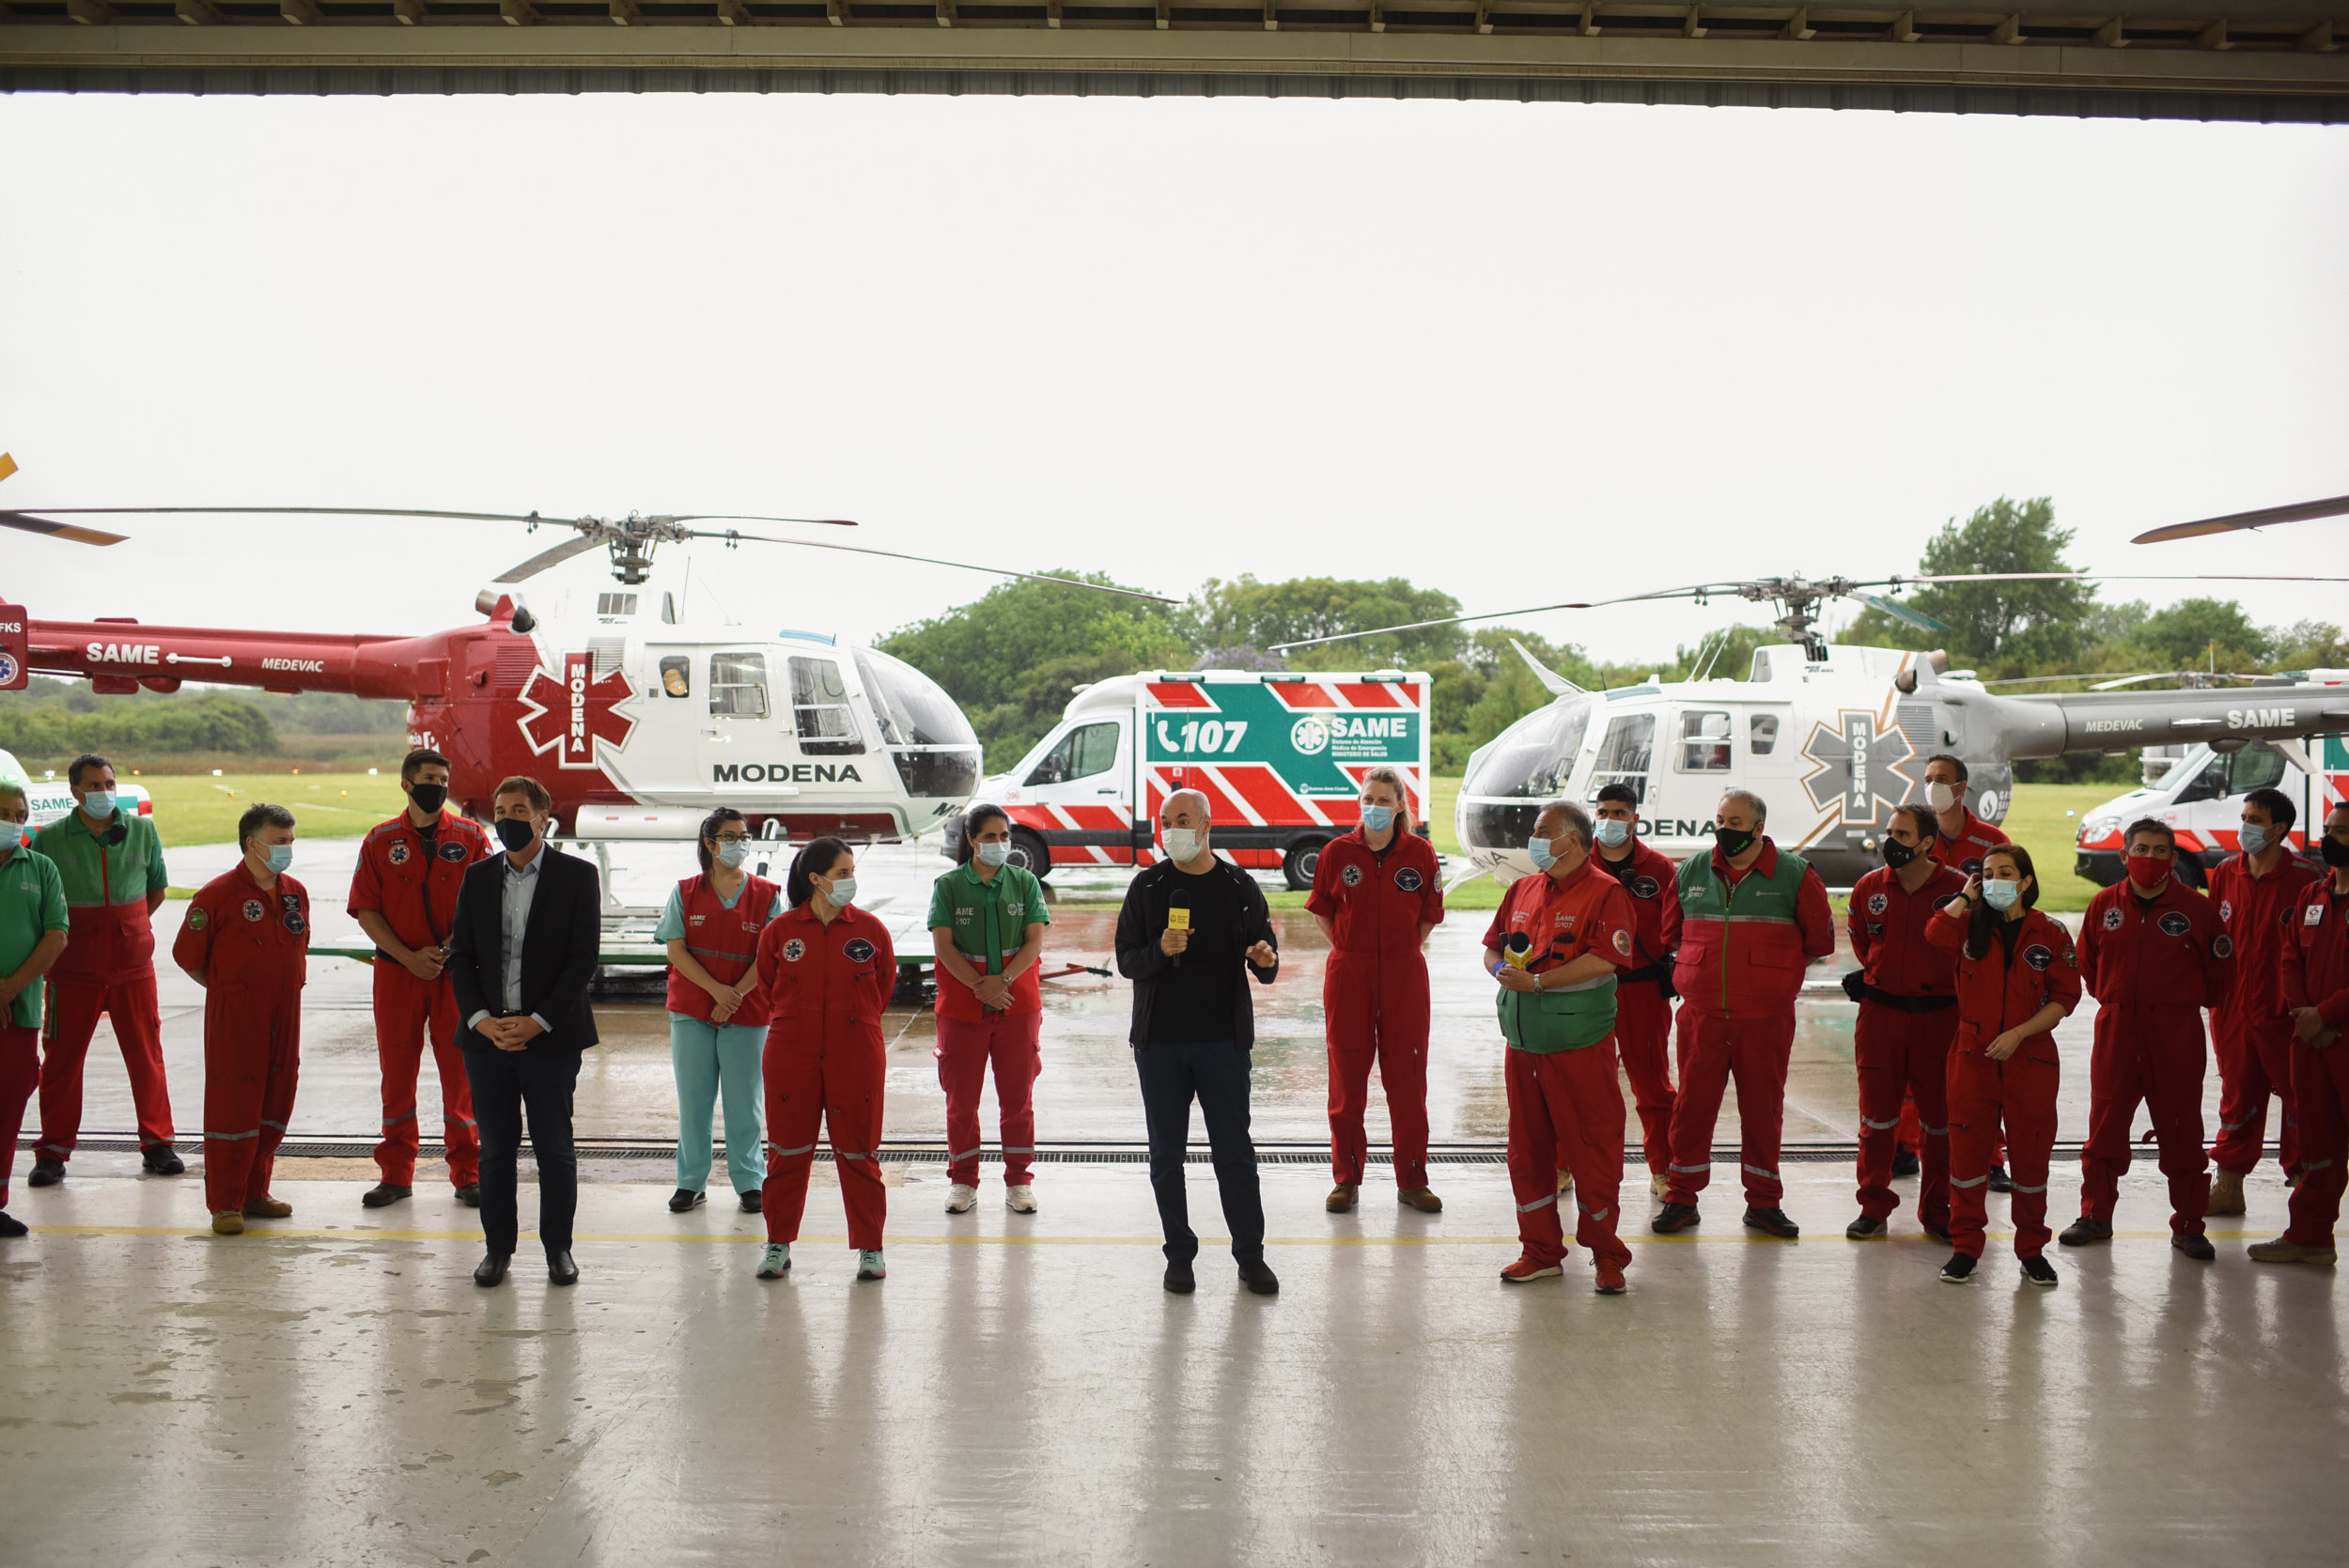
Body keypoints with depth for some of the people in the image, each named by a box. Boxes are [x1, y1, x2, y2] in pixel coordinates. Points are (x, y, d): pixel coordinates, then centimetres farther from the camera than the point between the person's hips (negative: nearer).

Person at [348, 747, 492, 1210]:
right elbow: (366, 911, 2)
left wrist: (453, 948, -13)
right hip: (397, 971, 1)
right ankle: (396, 1173, 15)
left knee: (460, 1071, 1)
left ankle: (467, 1173, 10)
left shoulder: (471, 837, 2)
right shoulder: (381, 841, 3)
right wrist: (410, 957, -9)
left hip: (457, 972, -1)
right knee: (397, 1071, 5)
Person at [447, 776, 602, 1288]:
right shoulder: (477, 877, 9)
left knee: (554, 1147, 3)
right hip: (486, 1035, 3)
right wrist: (481, 1019, -7)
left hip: (551, 1036, -3)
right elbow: (460, 954, 8)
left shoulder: (578, 876, -3)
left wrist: (538, 1022, -13)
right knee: (495, 1149, 8)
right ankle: (498, 1248, 17)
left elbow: (584, 957, -7)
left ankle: (558, 1248, 15)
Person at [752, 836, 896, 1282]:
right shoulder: (779, 931, -1)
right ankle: (778, 1245, 20)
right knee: (788, 1150, 7)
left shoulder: (871, 930, 0)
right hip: (791, 1055, 0)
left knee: (858, 1152, 3)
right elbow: (768, 987, 13)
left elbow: (884, 986, 12)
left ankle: (869, 1247, 13)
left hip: (855, 1054, 0)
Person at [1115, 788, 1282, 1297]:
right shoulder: (1147, 887, 4)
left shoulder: (1239, 887, 3)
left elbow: (1267, 968, 7)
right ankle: (1179, 1255, 17)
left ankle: (1250, 1255, 9)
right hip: (1159, 1043, 1)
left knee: (1235, 1151, 0)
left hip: (1223, 1041, -1)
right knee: (1166, 1154, 6)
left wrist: (1266, 961, -17)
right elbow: (1127, 960, 2)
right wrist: (1160, 951, -18)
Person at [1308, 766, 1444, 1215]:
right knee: (1346, 1077, 4)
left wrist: (1406, 948, 4)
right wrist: (1349, 947, 4)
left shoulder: (1420, 852, 0)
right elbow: (1322, 910, 11)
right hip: (1348, 974, 0)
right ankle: (1346, 1178, 13)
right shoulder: (1337, 852, 0)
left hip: (1404, 975, 0)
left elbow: (1430, 914, 10)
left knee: (1407, 1077, 3)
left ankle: (1412, 1181, 12)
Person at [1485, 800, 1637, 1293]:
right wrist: (1500, 968, -3)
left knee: (1592, 1146, -2)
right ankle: (1540, 1249, 21)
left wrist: (1537, 981, -19)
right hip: (1524, 1040, 7)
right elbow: (1493, 945, 21)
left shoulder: (1605, 893, -8)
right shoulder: (1523, 890, 15)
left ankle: (1606, 1254, 8)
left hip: (1580, 1042, -7)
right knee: (1526, 1146, 11)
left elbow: (1603, 959, -19)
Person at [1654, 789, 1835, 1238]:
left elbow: (1820, 939, 7)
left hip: (1765, 1018, -2)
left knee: (1763, 1108, 6)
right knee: (1692, 1105, 4)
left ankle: (1763, 1202, 18)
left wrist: (1779, 965, 10)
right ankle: (1682, 1199, 14)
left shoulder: (1794, 874, -2)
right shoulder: (1691, 872, 7)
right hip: (1701, 1015, 2)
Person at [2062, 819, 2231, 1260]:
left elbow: (2219, 970, 6)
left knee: (2181, 1131, 2)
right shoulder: (2105, 905, 4)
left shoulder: (2197, 908, -4)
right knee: (2104, 1126, 8)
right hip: (2115, 1030, 3)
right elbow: (2086, 961, 17)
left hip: (2176, 1036, -2)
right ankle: (2095, 1216, 19)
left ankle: (2188, 1227, 11)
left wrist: (2187, 1003, 10)